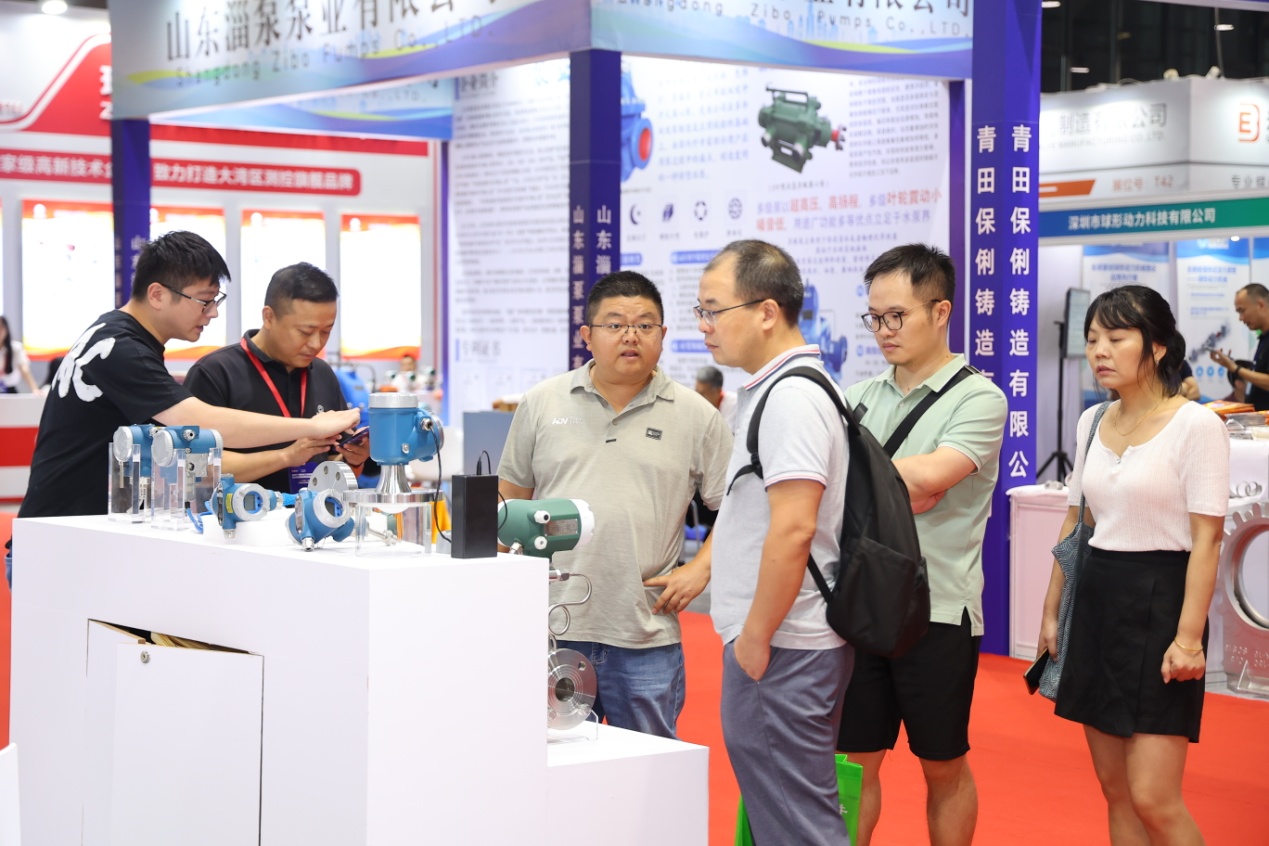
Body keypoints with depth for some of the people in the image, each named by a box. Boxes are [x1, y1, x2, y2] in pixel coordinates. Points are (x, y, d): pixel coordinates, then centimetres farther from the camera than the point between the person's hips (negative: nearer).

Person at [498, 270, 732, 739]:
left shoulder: (696, 416, 4)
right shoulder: (543, 404, 8)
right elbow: (511, 498, 13)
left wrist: (700, 568, -5)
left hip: (646, 639, -1)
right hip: (550, 630, 1)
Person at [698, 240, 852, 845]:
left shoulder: (791, 398, -16)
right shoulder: (773, 390, 16)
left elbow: (793, 529, -24)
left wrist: (755, 638, -18)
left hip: (780, 652, -10)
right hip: (777, 643, 10)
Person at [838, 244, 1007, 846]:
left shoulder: (978, 399, -5)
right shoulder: (862, 397, 10)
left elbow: (930, 474, -21)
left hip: (938, 610, -4)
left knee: (944, 769, 9)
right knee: (854, 762, 9)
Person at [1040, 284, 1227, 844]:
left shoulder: (1196, 425, -10)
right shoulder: (1092, 422, 9)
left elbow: (1206, 539, -13)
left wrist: (1189, 636, -19)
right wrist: (1051, 611, 16)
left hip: (1158, 600, -7)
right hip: (1096, 597, 7)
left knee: (1153, 799, -10)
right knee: (1114, 788, 9)